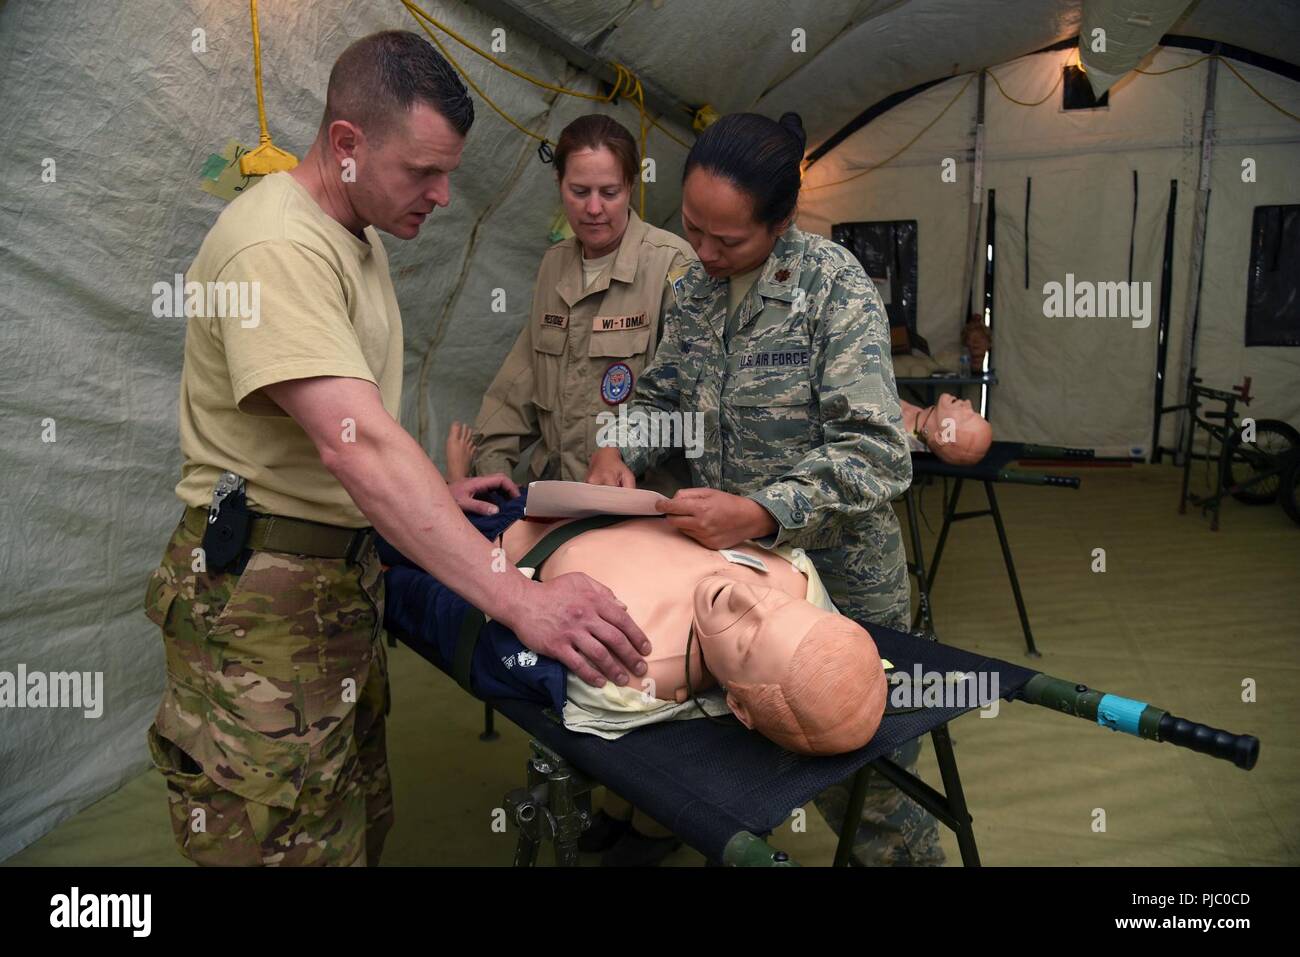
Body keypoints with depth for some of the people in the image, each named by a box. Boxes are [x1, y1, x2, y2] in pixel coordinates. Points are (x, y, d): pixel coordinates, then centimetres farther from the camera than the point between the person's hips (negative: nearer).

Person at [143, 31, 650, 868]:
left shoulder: (358, 233, 13)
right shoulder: (278, 247, -20)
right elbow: (355, 443, -34)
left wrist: (432, 493, 14)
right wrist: (517, 599, -39)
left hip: (343, 572, 9)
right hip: (262, 595, -9)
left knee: (362, 822, 18)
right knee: (289, 842, -1)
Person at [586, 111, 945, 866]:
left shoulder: (835, 286, -15)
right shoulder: (698, 286, 3)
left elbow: (877, 455, -22)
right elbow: (663, 397, 13)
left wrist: (761, 513, -33)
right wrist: (621, 452, -7)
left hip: (837, 578, -4)